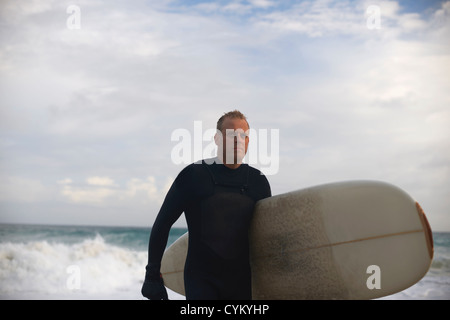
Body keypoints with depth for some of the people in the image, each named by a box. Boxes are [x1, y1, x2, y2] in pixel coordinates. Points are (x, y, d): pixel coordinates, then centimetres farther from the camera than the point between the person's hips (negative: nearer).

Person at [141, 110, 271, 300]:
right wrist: (152, 275, -2)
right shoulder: (194, 175, -5)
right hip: (201, 278, -3)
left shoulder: (258, 181, 5)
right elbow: (162, 224, 0)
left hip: (242, 281, 4)